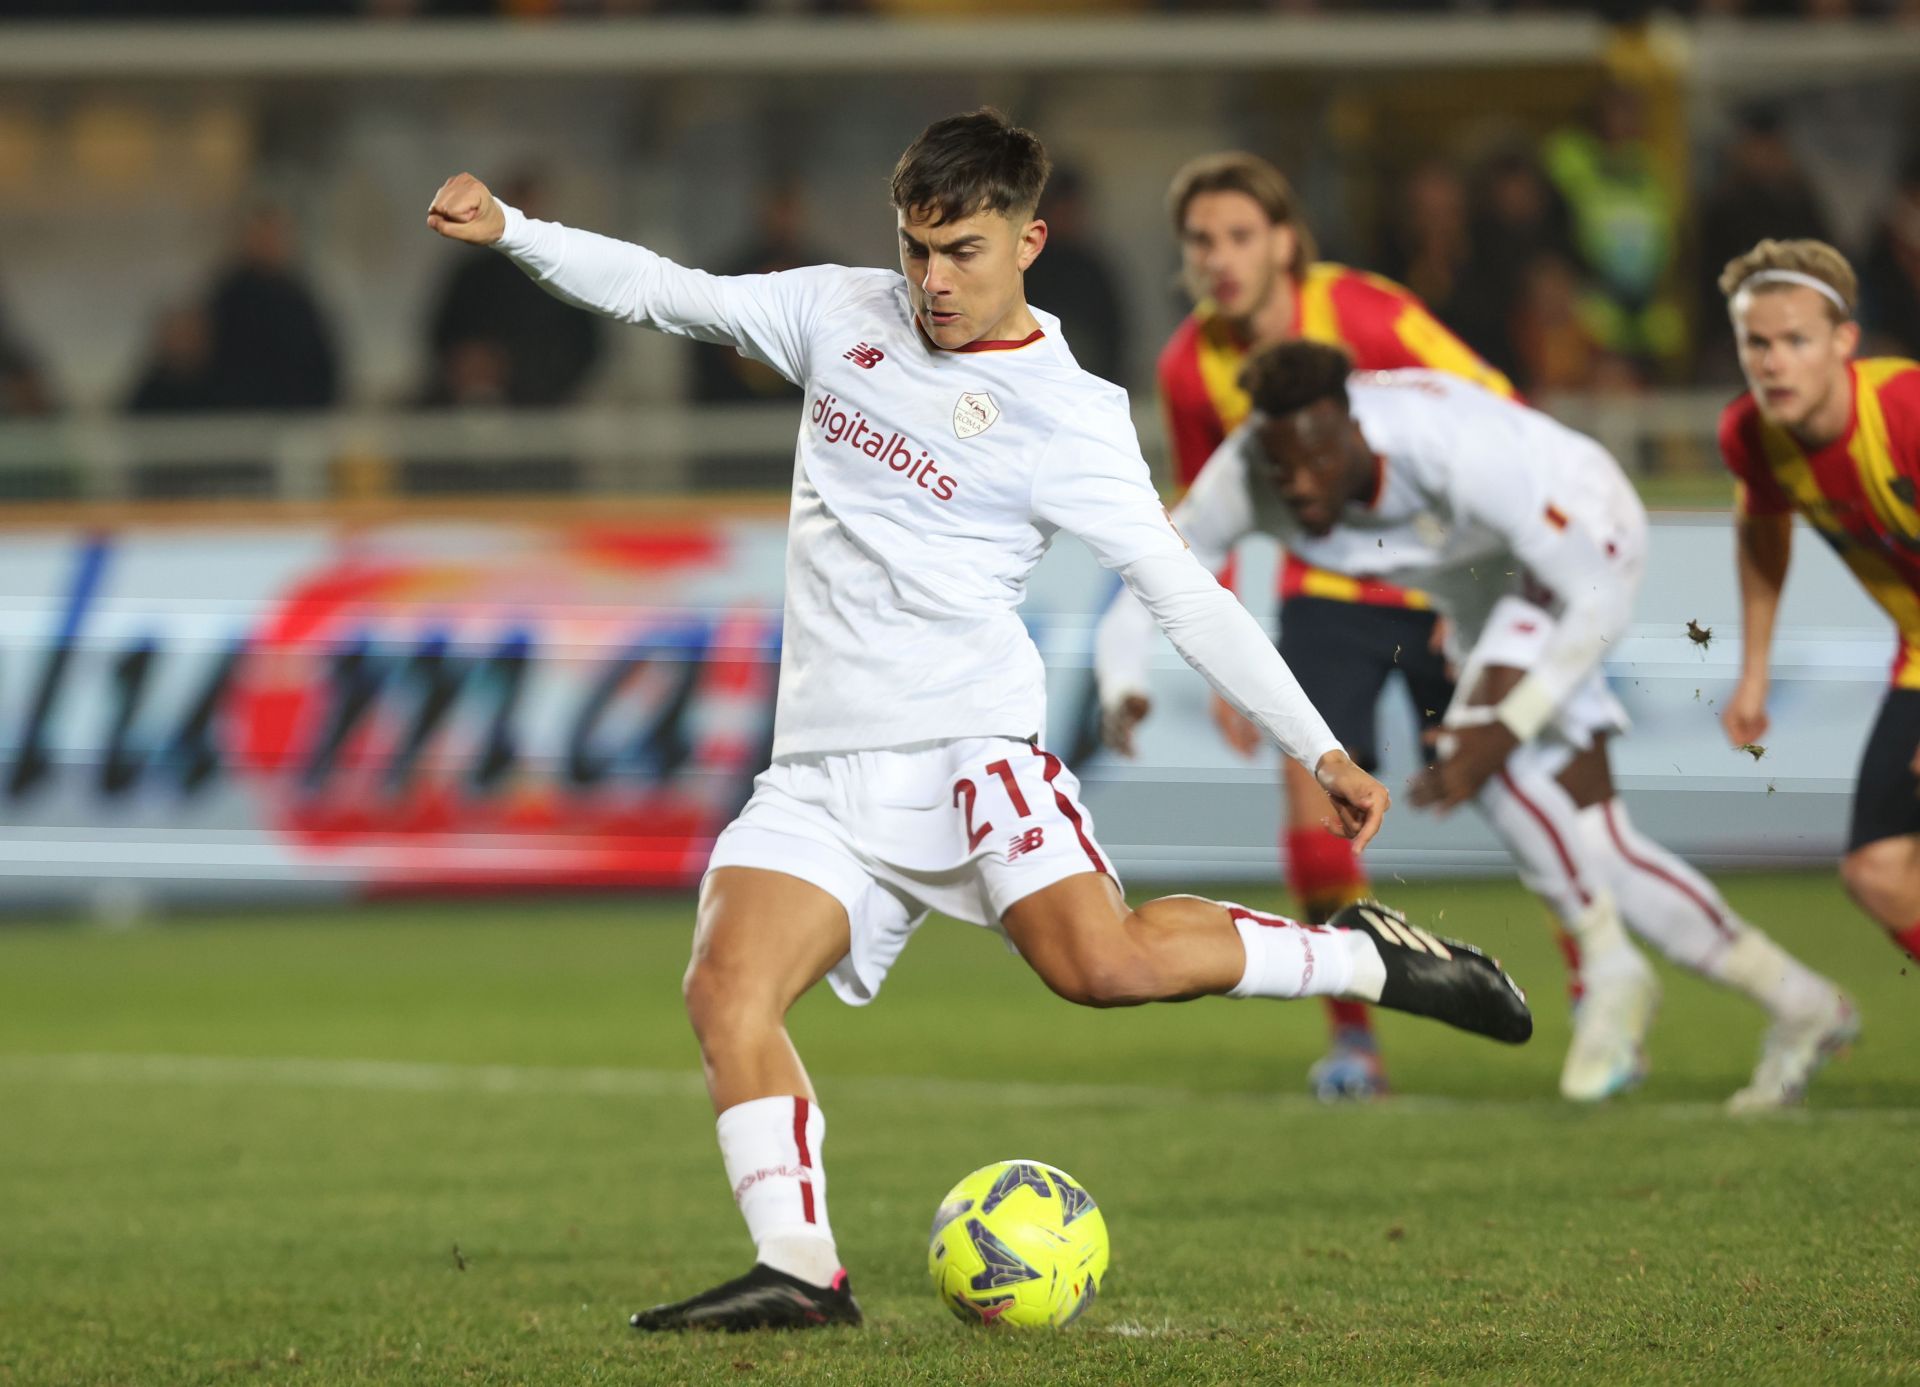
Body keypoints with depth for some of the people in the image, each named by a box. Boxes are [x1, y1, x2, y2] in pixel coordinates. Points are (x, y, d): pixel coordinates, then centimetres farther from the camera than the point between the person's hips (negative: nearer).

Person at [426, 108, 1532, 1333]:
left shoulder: (1068, 416, -2)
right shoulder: (845, 316, 13)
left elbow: (1184, 594, -2)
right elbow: (664, 292, 19)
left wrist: (1321, 748, -7)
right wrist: (509, 229, 9)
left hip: (966, 741, -5)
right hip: (824, 769, 5)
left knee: (1104, 961, -27)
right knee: (727, 989, -17)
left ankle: (1364, 959, -6)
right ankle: (800, 1269, -19)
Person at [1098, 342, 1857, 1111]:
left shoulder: (1458, 447, -40)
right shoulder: (1240, 480, -26)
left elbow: (1599, 603, -34)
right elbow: (1140, 602, -14)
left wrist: (1504, 732, -38)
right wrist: (1123, 693, -36)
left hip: (1587, 540, -6)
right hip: (1484, 578, 6)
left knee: (1483, 752, -30)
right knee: (1594, 847, 2)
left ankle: (1609, 966, -13)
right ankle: (1800, 1005, 14)